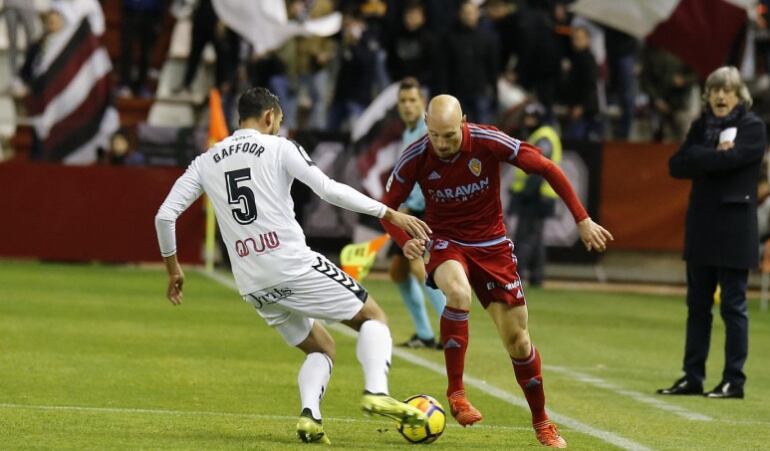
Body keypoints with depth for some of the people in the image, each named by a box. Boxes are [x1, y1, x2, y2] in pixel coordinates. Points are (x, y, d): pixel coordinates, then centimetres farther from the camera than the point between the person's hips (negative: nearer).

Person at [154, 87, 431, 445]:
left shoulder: (206, 162, 14)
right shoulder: (278, 148, 2)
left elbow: (165, 216, 10)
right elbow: (329, 190, -8)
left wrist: (173, 268, 23)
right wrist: (390, 214, -4)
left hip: (253, 286, 5)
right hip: (294, 267, -5)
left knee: (321, 348, 22)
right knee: (373, 317, 9)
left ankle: (309, 414, -6)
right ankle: (377, 392, -17)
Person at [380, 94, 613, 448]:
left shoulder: (489, 142, -20)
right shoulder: (416, 157, -16)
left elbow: (546, 168, -11)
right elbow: (388, 206, -2)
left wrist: (582, 220, -12)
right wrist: (404, 241, -24)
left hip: (491, 245, 1)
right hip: (445, 243, -1)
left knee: (516, 336, 3)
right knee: (458, 293, -36)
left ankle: (541, 422, 22)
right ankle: (456, 392, -24)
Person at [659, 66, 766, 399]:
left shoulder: (752, 128, -4)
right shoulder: (701, 127, 13)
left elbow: (730, 159, -20)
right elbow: (676, 166, 1)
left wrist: (698, 158, -7)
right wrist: (714, 156, -10)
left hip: (734, 231, -6)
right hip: (701, 229, 6)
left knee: (733, 306, -3)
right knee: (697, 306, 9)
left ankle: (734, 381, 1)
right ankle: (693, 377, 15)